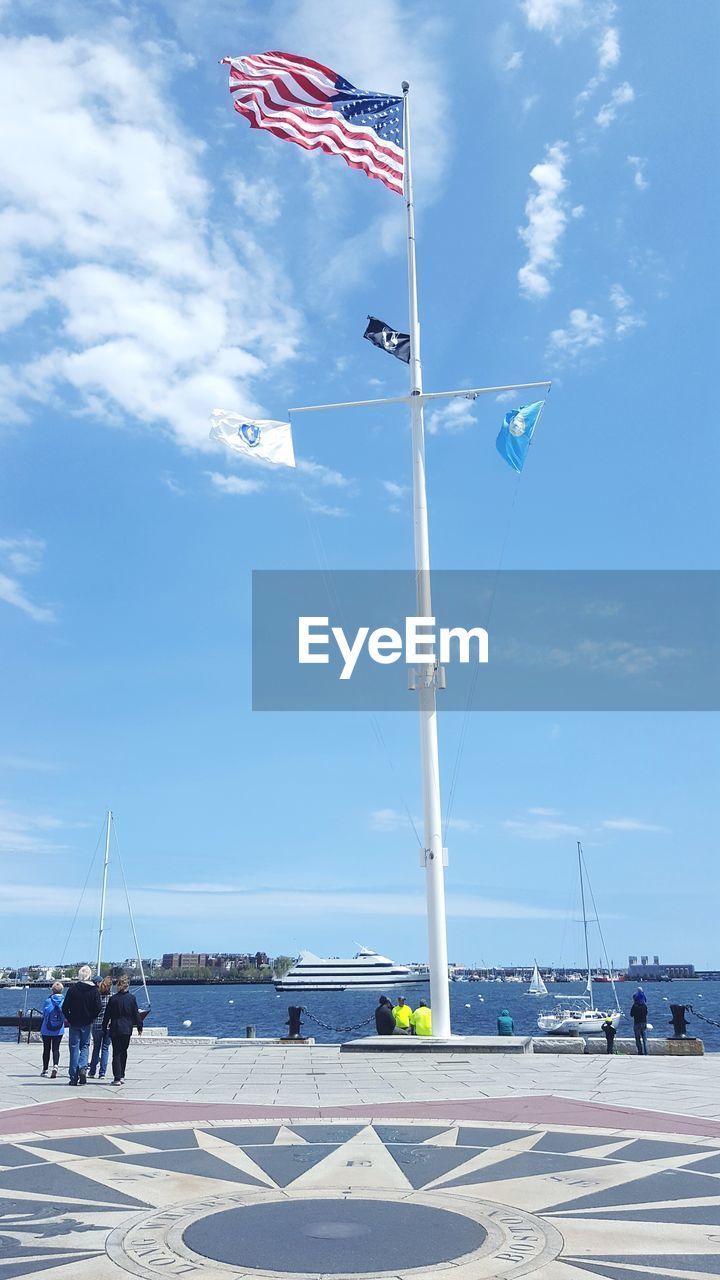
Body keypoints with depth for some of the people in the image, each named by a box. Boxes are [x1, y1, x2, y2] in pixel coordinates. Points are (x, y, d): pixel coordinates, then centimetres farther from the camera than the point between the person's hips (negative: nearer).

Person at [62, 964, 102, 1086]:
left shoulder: (73, 988, -8)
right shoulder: (94, 990, -6)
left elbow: (65, 1006, -8)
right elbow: (98, 1007, -8)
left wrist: (67, 1018, 7)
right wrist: (92, 1018, 8)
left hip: (74, 1022, -1)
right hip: (87, 1023, 1)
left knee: (74, 1048, 6)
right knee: (84, 1046, 15)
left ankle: (74, 1077, 6)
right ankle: (83, 1068, -9)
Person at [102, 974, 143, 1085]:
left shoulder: (113, 999, -9)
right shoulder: (131, 998, -4)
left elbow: (107, 1016, -4)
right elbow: (136, 1014, 1)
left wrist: (104, 1029, 6)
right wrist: (139, 1027, 11)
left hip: (115, 1029, -2)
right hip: (127, 1029, 2)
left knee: (116, 1053, 2)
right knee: (123, 1052, 16)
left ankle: (117, 1077, -5)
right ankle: (122, 1076, 19)